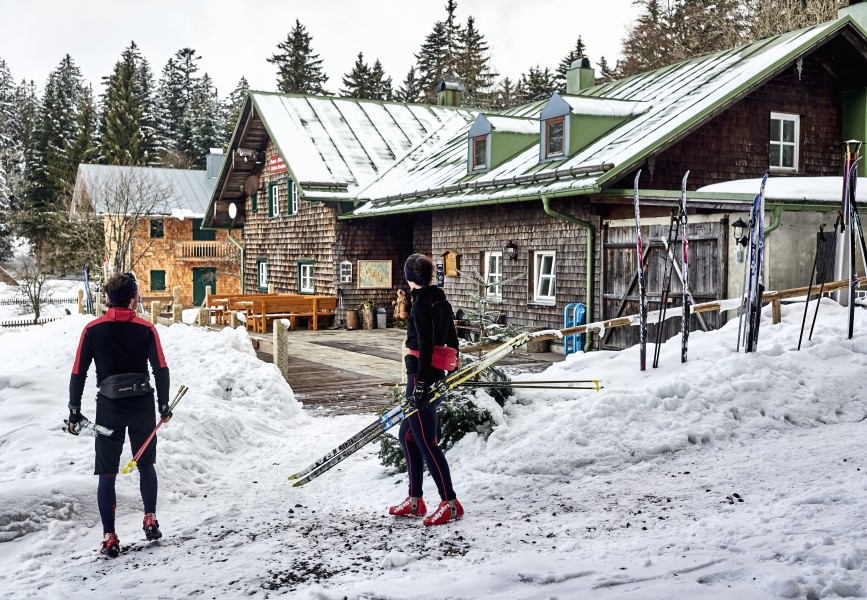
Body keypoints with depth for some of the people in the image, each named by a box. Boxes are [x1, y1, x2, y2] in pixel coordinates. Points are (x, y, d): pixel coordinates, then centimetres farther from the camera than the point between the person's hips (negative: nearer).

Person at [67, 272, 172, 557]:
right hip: (142, 405, 1)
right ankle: (150, 521, 22)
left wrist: (74, 412, 5)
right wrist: (163, 405, 5)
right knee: (145, 464, 20)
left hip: (109, 407, 0)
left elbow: (78, 374, -3)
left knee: (107, 474, 7)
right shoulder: (146, 329, -5)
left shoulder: (92, 330, -5)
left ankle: (110, 538, 8)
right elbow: (161, 370, -7)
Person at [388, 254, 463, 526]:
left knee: (426, 442, -2)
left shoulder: (421, 304, -15)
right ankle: (415, 501, 22)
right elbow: (451, 340, 16)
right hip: (437, 375, 10)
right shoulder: (441, 300, 11)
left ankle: (450, 504, 4)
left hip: (422, 377, -10)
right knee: (407, 435, 17)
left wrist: (420, 386, -20)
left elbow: (425, 347, -20)